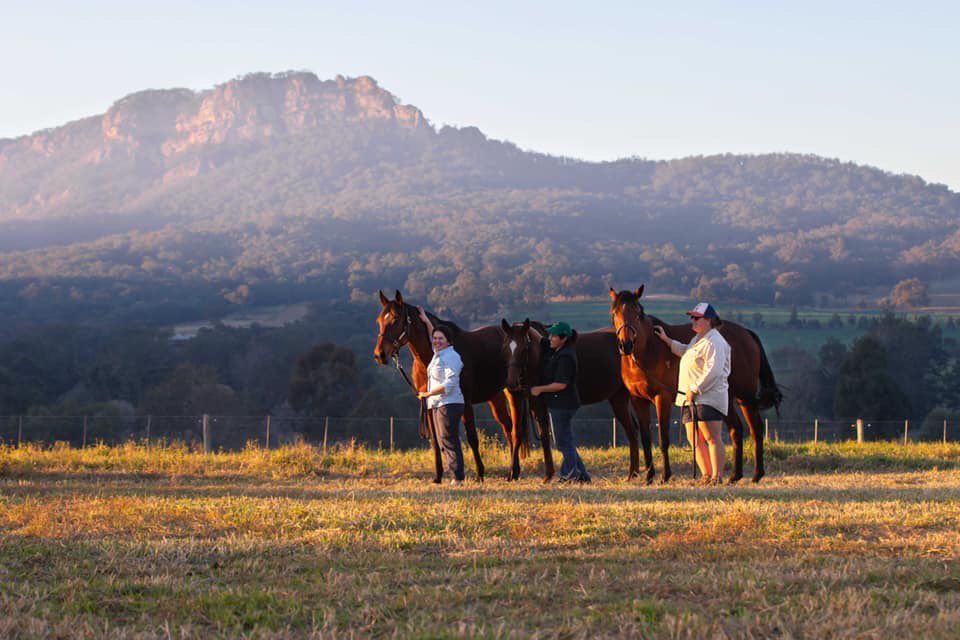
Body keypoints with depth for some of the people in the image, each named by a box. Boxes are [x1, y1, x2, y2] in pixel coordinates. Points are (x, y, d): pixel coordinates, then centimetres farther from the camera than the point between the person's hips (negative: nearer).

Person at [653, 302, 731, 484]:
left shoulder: (714, 342, -14)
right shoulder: (698, 339, 18)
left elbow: (713, 372, -23)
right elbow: (685, 351, 39)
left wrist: (695, 389, -22)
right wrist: (666, 340, 34)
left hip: (708, 398, -11)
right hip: (690, 398, 11)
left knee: (712, 438, -12)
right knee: (695, 439, 10)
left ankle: (717, 476, -14)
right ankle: (707, 476, 13)